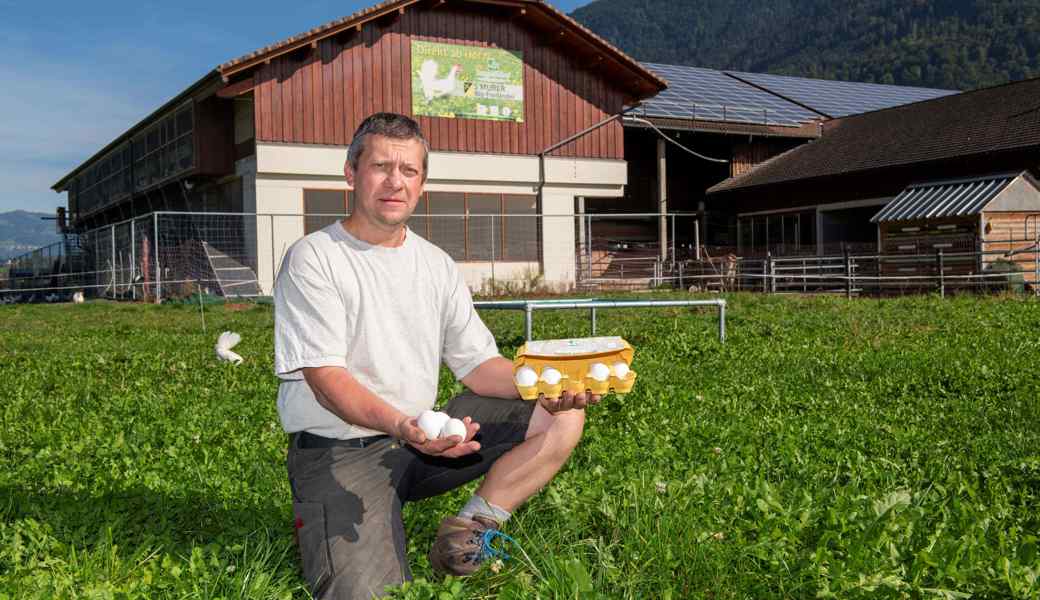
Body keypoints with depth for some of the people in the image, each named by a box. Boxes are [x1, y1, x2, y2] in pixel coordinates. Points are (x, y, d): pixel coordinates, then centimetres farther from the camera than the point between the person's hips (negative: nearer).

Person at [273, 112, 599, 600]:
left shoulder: (437, 265, 9)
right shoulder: (313, 259, -9)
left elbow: (477, 364, 5)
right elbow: (325, 377, -18)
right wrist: (398, 424, -36)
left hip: (424, 437, 5)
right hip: (339, 449, -5)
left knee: (563, 416, -7)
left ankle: (471, 528, -7)